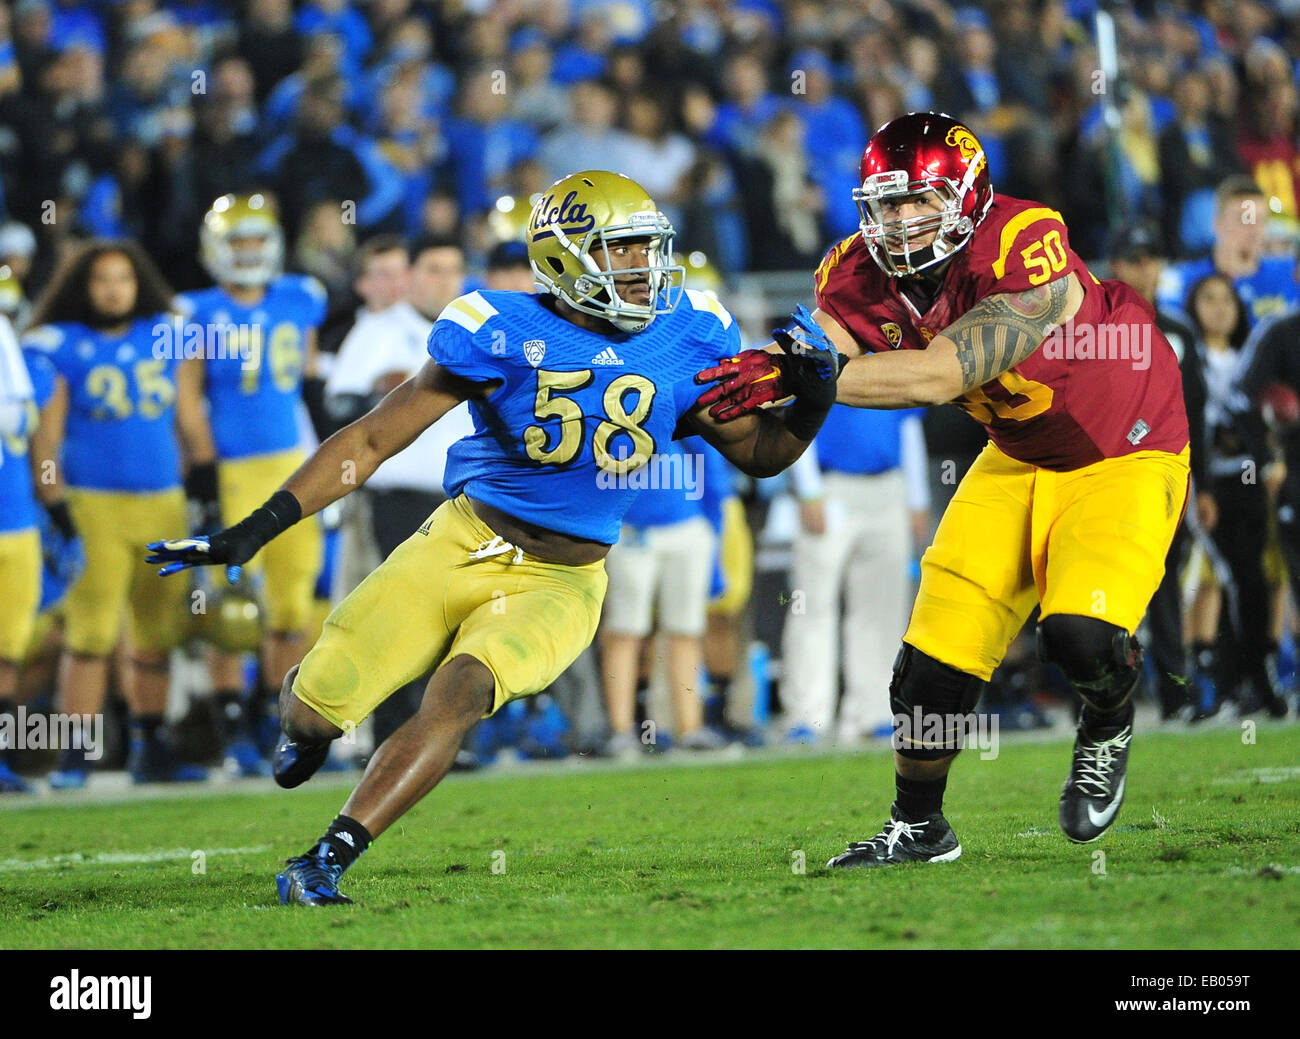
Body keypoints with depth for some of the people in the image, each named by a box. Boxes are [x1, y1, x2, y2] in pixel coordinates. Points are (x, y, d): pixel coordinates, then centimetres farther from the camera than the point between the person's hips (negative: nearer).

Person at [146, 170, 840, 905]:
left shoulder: (685, 341, -4)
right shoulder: (501, 336, -14)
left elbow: (759, 455, 10)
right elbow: (373, 440, -11)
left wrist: (812, 402, -13)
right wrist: (255, 531, -17)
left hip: (560, 583, 1)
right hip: (463, 545, -1)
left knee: (462, 691, -28)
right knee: (316, 708, -4)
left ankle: (328, 860, -25)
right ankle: (312, 722, 36)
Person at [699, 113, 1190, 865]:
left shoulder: (1026, 251, -33)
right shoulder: (864, 275, -12)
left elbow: (939, 375, -41)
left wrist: (794, 377, -45)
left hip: (1125, 452, -6)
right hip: (1020, 459, 6)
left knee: (1082, 634, -25)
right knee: (940, 651, -1)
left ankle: (1110, 723, 10)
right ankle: (918, 828, 20)